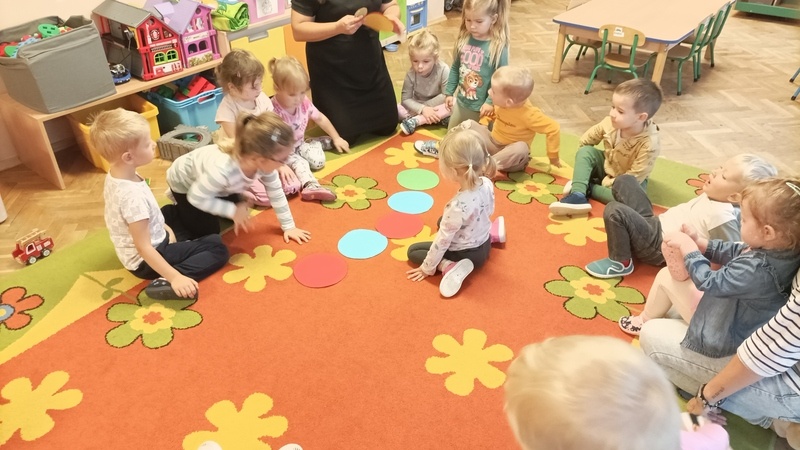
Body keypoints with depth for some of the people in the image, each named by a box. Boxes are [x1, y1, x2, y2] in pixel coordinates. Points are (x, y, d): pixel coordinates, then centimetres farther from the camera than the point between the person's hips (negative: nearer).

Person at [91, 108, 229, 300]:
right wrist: (175, 278, -33)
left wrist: (164, 232, 12)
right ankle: (166, 282, -22)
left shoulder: (114, 175, -7)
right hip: (146, 261, -9)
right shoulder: (133, 196, -34)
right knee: (217, 248, -13)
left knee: (171, 211, 33)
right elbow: (144, 248, -31)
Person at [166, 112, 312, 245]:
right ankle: (178, 206, 18)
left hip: (213, 182, 6)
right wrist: (233, 210, -28)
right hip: (183, 182, -6)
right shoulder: (221, 170, -48)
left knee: (240, 218, 9)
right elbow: (197, 198, -32)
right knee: (208, 231, -6)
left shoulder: (265, 160, -28)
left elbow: (276, 193, -12)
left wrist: (288, 226, -9)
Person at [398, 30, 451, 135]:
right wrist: (422, 109, -30)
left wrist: (426, 106, -21)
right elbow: (405, 99, -15)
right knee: (396, 109, -24)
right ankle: (439, 118, -24)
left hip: (436, 108, -2)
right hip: (417, 108, 2)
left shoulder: (444, 70, -24)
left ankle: (414, 121, -32)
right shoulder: (411, 74, -18)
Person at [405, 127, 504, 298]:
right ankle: (491, 233, 27)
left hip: (466, 254, -7)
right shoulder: (487, 184, -18)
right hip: (485, 246, 7)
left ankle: (449, 266, -13)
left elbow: (442, 241, -26)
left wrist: (427, 268, -11)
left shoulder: (458, 207, -39)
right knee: (443, 222, 32)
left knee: (412, 251, 6)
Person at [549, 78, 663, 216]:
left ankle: (587, 188, -20)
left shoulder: (649, 144, -34)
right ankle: (578, 195, -33)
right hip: (606, 166, 5)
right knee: (585, 152, -19)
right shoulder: (611, 123, -21)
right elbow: (585, 141, -3)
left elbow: (635, 175, -27)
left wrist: (609, 183, -22)